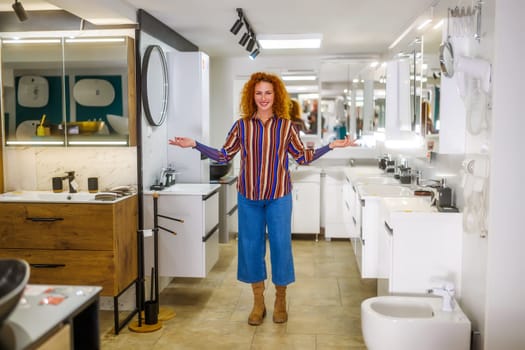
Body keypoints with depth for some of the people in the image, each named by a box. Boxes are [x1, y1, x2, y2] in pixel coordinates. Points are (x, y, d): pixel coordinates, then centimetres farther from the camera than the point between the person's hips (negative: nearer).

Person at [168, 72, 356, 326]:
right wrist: (194, 144, -2)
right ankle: (258, 302, 25)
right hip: (248, 196, 1)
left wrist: (331, 146, -4)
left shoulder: (286, 126, 0)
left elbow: (303, 157, 4)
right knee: (251, 246, 7)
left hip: (279, 196, -1)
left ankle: (280, 300, 25)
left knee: (280, 245, 4)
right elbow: (223, 156, 4)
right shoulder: (241, 125, 1)